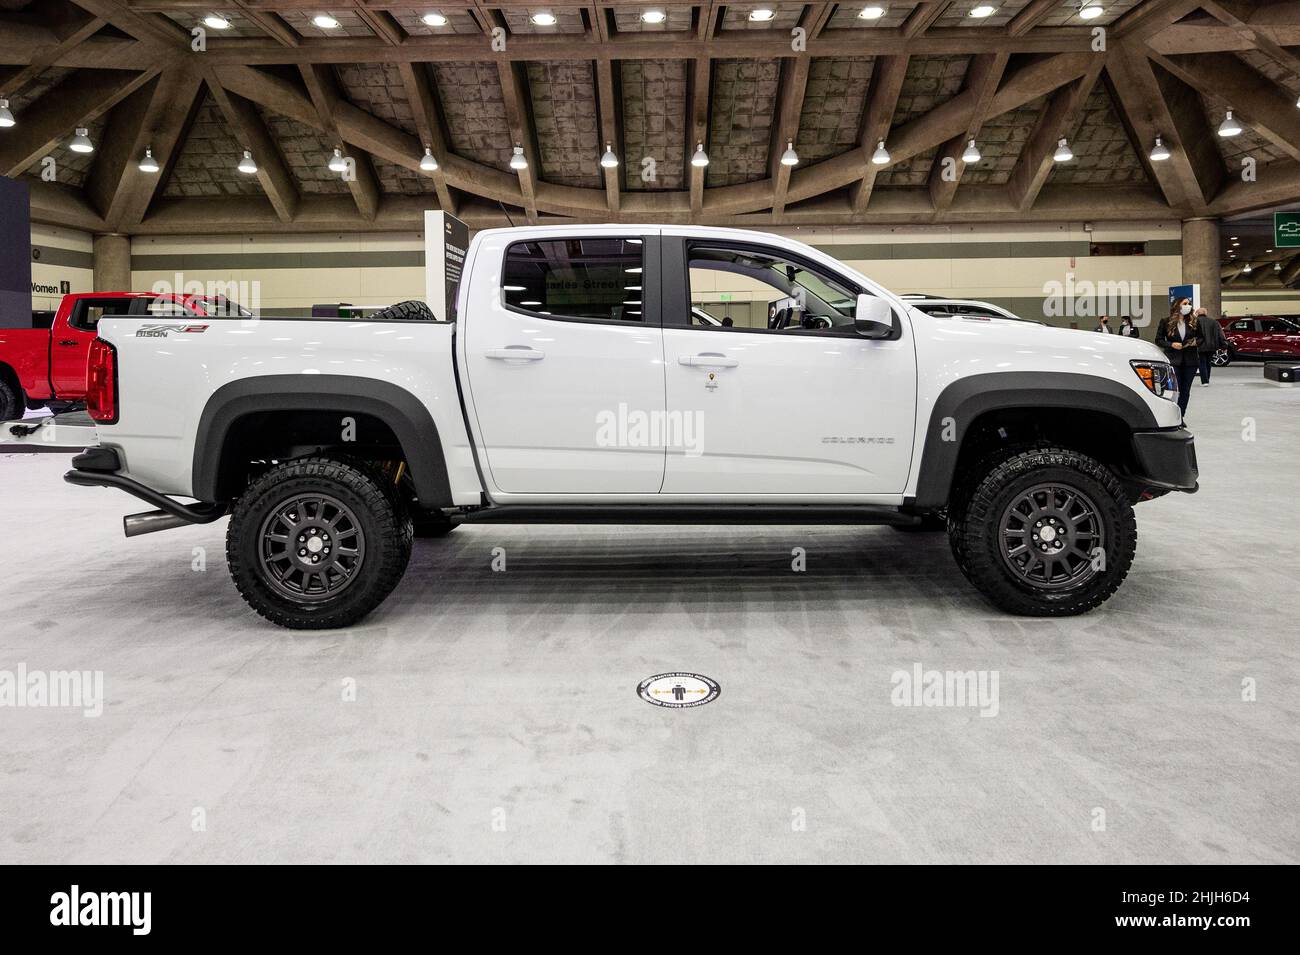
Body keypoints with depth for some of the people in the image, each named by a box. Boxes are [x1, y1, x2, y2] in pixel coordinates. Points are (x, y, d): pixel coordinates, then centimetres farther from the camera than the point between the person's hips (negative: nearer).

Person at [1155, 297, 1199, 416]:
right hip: (1173, 361, -3)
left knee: (1185, 391, 7)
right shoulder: (1166, 322, -1)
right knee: (1175, 389, -8)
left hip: (1190, 361, 3)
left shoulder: (1193, 322, 6)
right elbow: (1158, 340, 2)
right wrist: (1171, 344, -13)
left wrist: (1196, 342, -5)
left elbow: (1201, 337, 17)